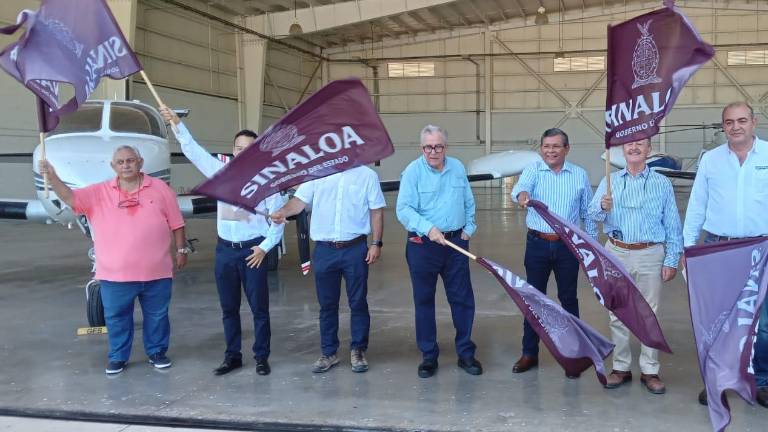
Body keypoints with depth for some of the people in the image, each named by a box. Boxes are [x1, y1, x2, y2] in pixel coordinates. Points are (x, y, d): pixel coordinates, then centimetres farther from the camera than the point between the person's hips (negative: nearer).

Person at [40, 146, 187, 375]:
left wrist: (181, 249, 5)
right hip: (115, 273, 1)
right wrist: (52, 177, -24)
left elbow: (176, 223, 4)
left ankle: (157, 352, 30)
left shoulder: (160, 189, 0)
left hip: (156, 271, 0)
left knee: (156, 315, 13)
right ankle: (118, 357, 28)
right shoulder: (99, 192, 2)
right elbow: (70, 197, -9)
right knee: (116, 317, 11)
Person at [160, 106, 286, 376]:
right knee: (229, 308, 11)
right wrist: (176, 123, -3)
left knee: (259, 307, 3)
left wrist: (265, 247, -9)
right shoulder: (221, 172, 5)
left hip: (253, 250, -3)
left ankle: (261, 357, 14)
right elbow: (193, 151, 5)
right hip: (225, 249, 4)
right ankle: (232, 355, 22)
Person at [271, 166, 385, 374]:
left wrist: (376, 243, -4)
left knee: (358, 302, 7)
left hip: (355, 249, -1)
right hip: (324, 250, 2)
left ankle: (358, 350, 21)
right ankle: (328, 352, 22)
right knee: (327, 304, 10)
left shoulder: (367, 175, 0)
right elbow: (300, 200, -4)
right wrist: (283, 212, -24)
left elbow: (376, 211, 1)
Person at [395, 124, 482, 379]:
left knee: (463, 299, 6)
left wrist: (469, 228, 7)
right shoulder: (413, 172, -7)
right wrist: (428, 228, -26)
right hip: (423, 244, -3)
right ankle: (428, 356, 17)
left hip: (456, 243, 3)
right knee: (424, 301, 5)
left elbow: (469, 203, 16)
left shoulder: (457, 168, 7)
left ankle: (466, 353, 19)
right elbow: (404, 210, -15)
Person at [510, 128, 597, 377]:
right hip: (538, 244, 0)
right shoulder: (533, 170, -1)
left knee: (568, 299, 7)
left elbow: (588, 213, 9)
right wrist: (522, 196, -47)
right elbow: (521, 186, -23)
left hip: (567, 245, 0)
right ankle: (529, 353, 19)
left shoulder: (580, 175, 4)